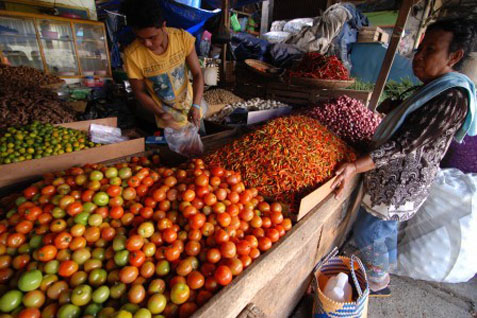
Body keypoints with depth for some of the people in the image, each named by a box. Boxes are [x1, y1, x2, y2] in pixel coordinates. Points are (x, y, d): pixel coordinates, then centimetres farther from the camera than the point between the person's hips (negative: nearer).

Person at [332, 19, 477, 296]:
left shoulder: (452, 98, -23)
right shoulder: (433, 88, 8)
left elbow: (405, 145, -30)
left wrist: (355, 167, -35)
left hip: (400, 185, -9)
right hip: (394, 180, 10)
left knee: (367, 232, 7)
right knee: (386, 229, 25)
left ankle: (377, 284, 31)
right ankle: (385, 271, 49)